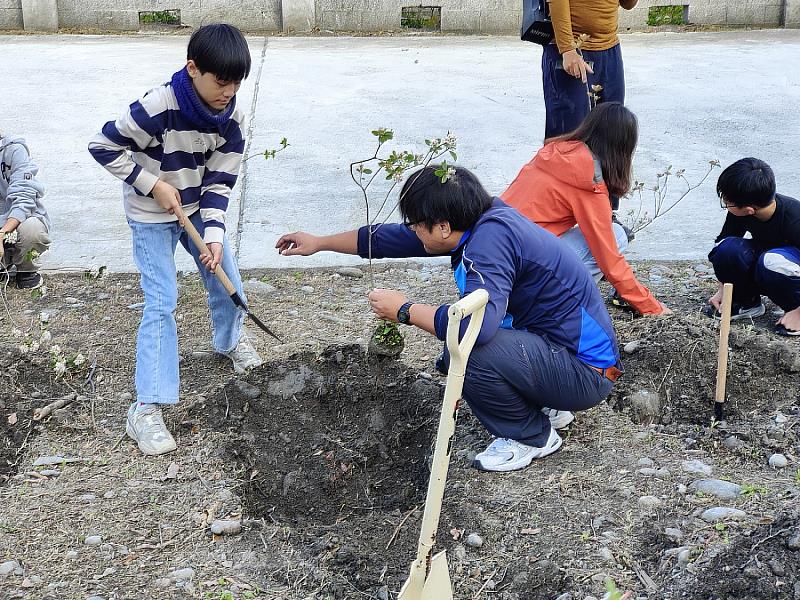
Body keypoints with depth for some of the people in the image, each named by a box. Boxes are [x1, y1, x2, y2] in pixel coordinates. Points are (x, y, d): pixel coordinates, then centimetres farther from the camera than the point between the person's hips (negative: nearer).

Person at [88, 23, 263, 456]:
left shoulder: (231, 115, -13)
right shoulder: (159, 107, -31)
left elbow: (220, 181, -11)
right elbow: (103, 147, -21)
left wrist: (214, 235, -21)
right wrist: (154, 184, -23)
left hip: (198, 208, 6)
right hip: (152, 216, -5)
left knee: (226, 279, 12)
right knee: (162, 303, -11)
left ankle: (230, 340, 46)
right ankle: (146, 408, -7)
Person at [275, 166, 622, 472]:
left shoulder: (490, 238, -26)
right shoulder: (483, 218, 1)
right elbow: (393, 238, 12)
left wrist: (404, 310, -22)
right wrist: (320, 243, 20)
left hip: (587, 372, -9)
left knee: (466, 350, -28)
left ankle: (533, 437, -2)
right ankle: (546, 407, 20)